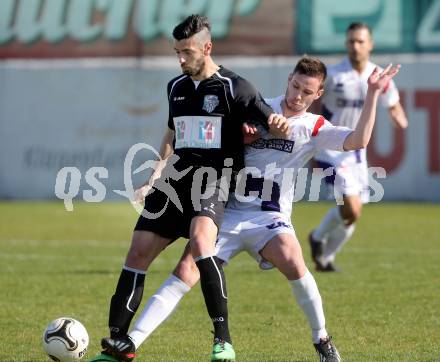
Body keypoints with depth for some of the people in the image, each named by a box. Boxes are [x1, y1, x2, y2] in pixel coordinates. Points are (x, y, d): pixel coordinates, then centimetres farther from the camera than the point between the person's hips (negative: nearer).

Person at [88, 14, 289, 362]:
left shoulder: (233, 87, -5)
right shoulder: (177, 87, 15)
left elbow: (274, 124, -10)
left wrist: (279, 124, -34)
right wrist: (157, 175, 18)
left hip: (213, 178, -7)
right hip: (177, 177, 7)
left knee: (200, 239, -33)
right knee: (138, 253, 0)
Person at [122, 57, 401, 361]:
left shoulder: (314, 129, 4)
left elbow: (358, 141, -13)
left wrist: (373, 93, -16)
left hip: (269, 217, -2)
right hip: (228, 209, 2)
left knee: (292, 261, -32)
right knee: (185, 273, -15)